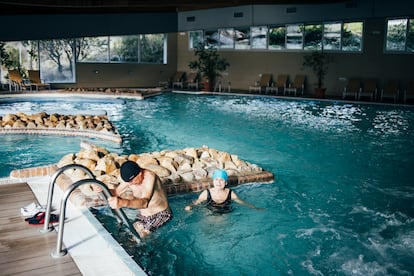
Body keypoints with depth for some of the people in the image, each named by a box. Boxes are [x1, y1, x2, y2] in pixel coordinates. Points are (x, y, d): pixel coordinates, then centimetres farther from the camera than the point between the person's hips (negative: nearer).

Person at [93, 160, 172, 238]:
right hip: (143, 216, 7)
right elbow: (116, 192, 0)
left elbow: (145, 202, -45)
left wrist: (123, 203, -63)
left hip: (161, 215, -7)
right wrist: (103, 189, -23)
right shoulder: (130, 178, -10)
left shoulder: (150, 176, -31)